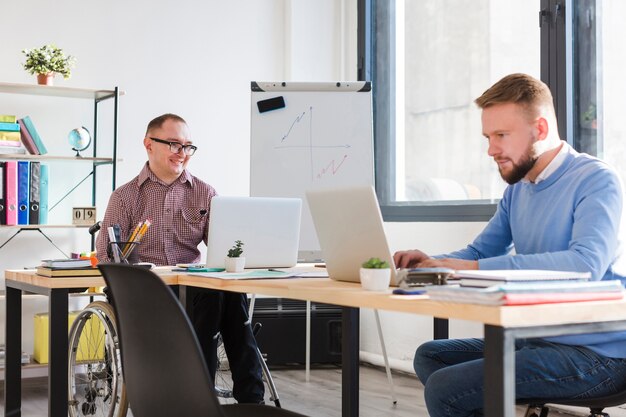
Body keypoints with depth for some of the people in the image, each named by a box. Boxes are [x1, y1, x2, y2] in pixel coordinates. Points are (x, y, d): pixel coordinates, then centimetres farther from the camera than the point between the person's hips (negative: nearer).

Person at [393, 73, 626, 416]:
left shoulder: (595, 180, -14)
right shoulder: (517, 190, 12)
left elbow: (587, 263, -30)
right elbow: (478, 253, 18)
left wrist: (474, 267, -31)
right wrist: (429, 263, -5)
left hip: (595, 352, -9)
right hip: (539, 339, 9)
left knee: (443, 388, -19)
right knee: (429, 356, 12)